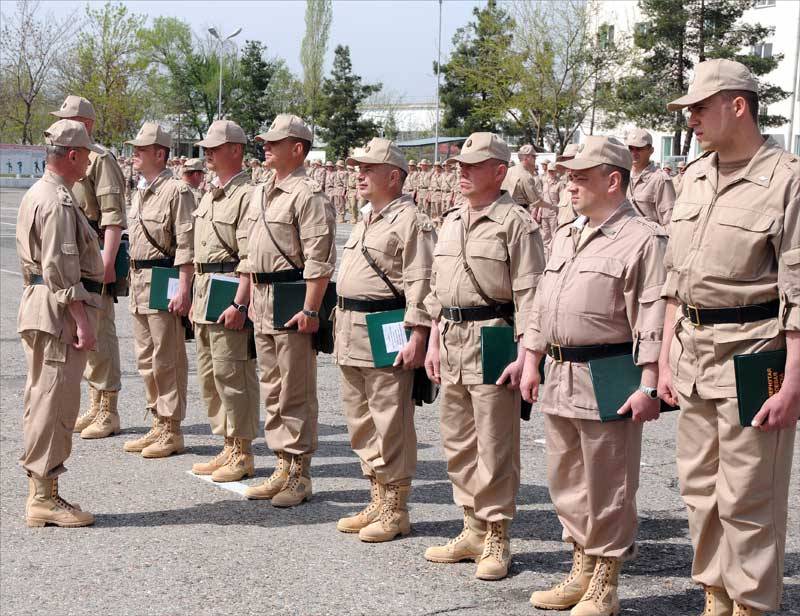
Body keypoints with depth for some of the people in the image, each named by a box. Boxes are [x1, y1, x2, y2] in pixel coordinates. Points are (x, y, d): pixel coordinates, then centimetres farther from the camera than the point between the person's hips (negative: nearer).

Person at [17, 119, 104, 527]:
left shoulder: (35, 194, 17)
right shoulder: (59, 202, -16)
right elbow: (61, 270, -22)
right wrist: (82, 320, -21)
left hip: (37, 305, 11)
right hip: (59, 312, -11)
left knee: (41, 401, 14)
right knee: (55, 403, -7)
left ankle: (39, 492, 21)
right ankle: (45, 498, -3)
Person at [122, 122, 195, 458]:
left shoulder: (176, 191, -12)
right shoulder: (140, 191, 16)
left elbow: (186, 245, -16)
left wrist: (183, 288, -21)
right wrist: (134, 283, 20)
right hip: (139, 280, 9)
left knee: (167, 360, -3)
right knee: (146, 359, 14)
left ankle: (172, 431, 5)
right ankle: (158, 426, 23)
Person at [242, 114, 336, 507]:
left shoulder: (307, 195, -12)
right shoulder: (259, 193, 17)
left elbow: (319, 259, -18)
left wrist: (310, 309, -21)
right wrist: (252, 299, 20)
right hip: (263, 300, 9)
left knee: (296, 393, -4)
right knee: (272, 389, 14)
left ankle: (300, 475, 4)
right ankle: (283, 466, 23)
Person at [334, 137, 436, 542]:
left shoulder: (411, 221, -10)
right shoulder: (365, 221, 19)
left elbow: (420, 284, -17)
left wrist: (417, 337, -22)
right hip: (352, 336, 10)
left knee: (391, 424, -3)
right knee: (360, 421, 14)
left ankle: (395, 511, 6)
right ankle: (378, 503, 25)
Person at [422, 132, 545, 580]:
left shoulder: (516, 223, -8)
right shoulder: (452, 221, 15)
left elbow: (528, 294, -12)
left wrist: (523, 355, -17)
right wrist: (435, 343, 16)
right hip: (452, 339, 8)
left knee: (495, 447, -2)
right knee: (458, 444, 14)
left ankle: (497, 539, 10)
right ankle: (474, 531, 26)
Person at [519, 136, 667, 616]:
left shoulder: (643, 239, -9)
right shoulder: (566, 236, 16)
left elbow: (653, 317, -15)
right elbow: (542, 305, 22)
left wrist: (649, 386, -19)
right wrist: (532, 361, 17)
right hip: (560, 376, 8)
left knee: (607, 488, 1)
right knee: (567, 481, 16)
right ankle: (581, 571, 31)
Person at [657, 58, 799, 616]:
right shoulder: (695, 177, 12)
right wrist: (666, 358, 14)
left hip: (751, 356, -7)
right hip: (693, 353, 7)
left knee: (747, 498, 0)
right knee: (700, 489, 15)